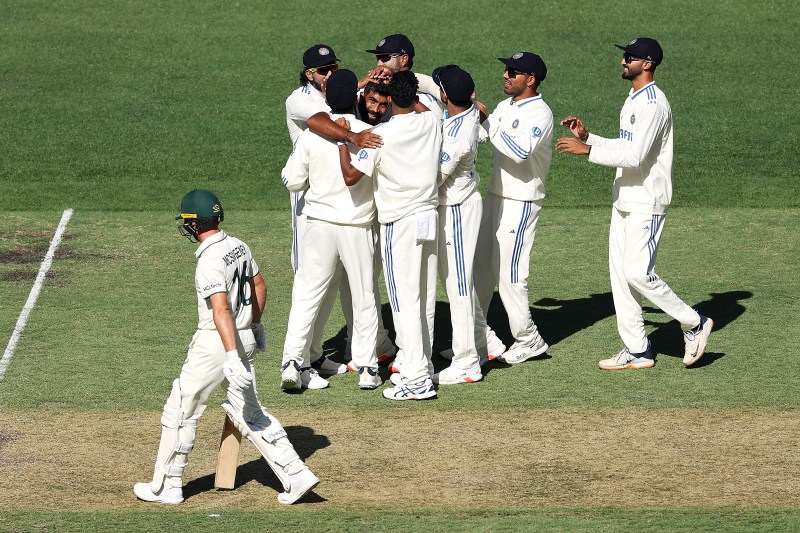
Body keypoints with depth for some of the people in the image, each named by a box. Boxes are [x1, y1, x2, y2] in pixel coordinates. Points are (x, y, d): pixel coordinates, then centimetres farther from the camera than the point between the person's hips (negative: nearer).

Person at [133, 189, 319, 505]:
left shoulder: (210, 260, -21)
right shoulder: (238, 246, 5)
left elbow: (221, 310, -29)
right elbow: (259, 286, 18)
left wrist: (232, 356, -35)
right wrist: (256, 325, 32)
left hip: (216, 343, -8)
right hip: (245, 337, 8)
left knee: (180, 412, 5)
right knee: (250, 413, 14)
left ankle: (167, 487, 13)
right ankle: (296, 475, 5)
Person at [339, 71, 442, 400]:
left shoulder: (381, 135, -16)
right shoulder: (432, 124, 1)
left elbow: (351, 176, -16)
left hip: (399, 223, -6)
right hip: (429, 216, 6)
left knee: (405, 300, -5)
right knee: (426, 299, 15)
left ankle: (418, 380, -9)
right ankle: (422, 366, 25)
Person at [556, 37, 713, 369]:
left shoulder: (653, 104, -18)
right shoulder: (633, 101, 15)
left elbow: (634, 156, -25)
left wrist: (587, 150, -24)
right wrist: (587, 136, 13)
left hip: (647, 204, -10)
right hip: (625, 201, 10)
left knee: (638, 272, -13)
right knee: (621, 273, 7)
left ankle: (694, 325, 4)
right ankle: (637, 351, 11)